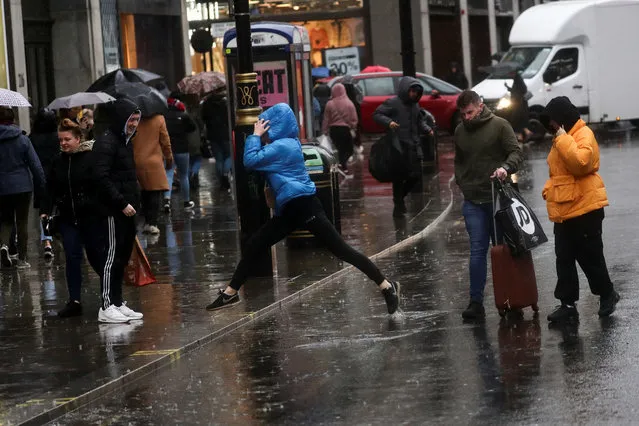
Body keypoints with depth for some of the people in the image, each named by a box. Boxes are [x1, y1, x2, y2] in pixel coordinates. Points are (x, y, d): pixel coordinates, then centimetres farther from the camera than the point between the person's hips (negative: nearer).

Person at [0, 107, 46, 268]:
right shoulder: (22, 140, -5)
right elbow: (35, 165, -5)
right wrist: (41, 185, 3)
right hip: (22, 186, -1)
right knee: (22, 222, 9)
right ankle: (22, 258, 9)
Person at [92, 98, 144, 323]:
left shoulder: (125, 141, 18)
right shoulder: (106, 142, -12)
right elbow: (102, 177, -21)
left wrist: (134, 202, 12)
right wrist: (122, 203, -21)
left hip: (126, 211, 9)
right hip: (113, 211, -9)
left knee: (123, 256, 12)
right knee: (112, 256, -7)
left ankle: (118, 303, 18)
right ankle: (107, 307, -5)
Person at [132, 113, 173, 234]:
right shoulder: (159, 119, -6)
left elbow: (129, 141, 2)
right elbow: (165, 141, 0)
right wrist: (169, 159, 15)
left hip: (136, 162, 3)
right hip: (154, 161, -3)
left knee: (144, 192, 15)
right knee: (156, 192, 0)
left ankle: (147, 221, 17)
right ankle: (152, 223, -7)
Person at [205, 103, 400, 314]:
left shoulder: (281, 146, -15)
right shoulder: (288, 144, 16)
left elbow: (250, 161, -19)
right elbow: (256, 161, 21)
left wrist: (256, 136, -8)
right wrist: (259, 136, 10)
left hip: (303, 206, -11)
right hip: (289, 209, 11)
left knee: (341, 250, -9)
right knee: (253, 245, 10)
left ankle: (387, 286, -5)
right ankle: (230, 293, 19)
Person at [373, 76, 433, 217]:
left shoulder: (415, 105, 12)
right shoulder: (392, 103, -7)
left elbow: (420, 120, 25)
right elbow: (376, 114, -6)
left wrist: (427, 129, 6)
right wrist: (388, 122, -22)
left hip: (414, 146, 6)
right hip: (399, 146, -6)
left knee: (415, 175, 5)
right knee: (399, 177, -1)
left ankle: (400, 197, 29)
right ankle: (398, 205, 11)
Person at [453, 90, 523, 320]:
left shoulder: (499, 125, -3)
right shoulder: (460, 131, 11)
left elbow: (516, 152, -8)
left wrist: (506, 167, -28)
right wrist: (462, 184, 10)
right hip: (472, 200, 3)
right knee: (478, 250, -3)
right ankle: (476, 301, -4)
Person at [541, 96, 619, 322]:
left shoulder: (584, 135, -13)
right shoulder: (561, 138, 16)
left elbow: (580, 162, -31)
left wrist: (563, 139, -25)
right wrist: (549, 189, 12)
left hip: (584, 209, -9)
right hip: (563, 211, 9)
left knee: (590, 257, 2)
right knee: (564, 259, 7)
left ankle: (607, 294, 21)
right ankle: (568, 304, 11)